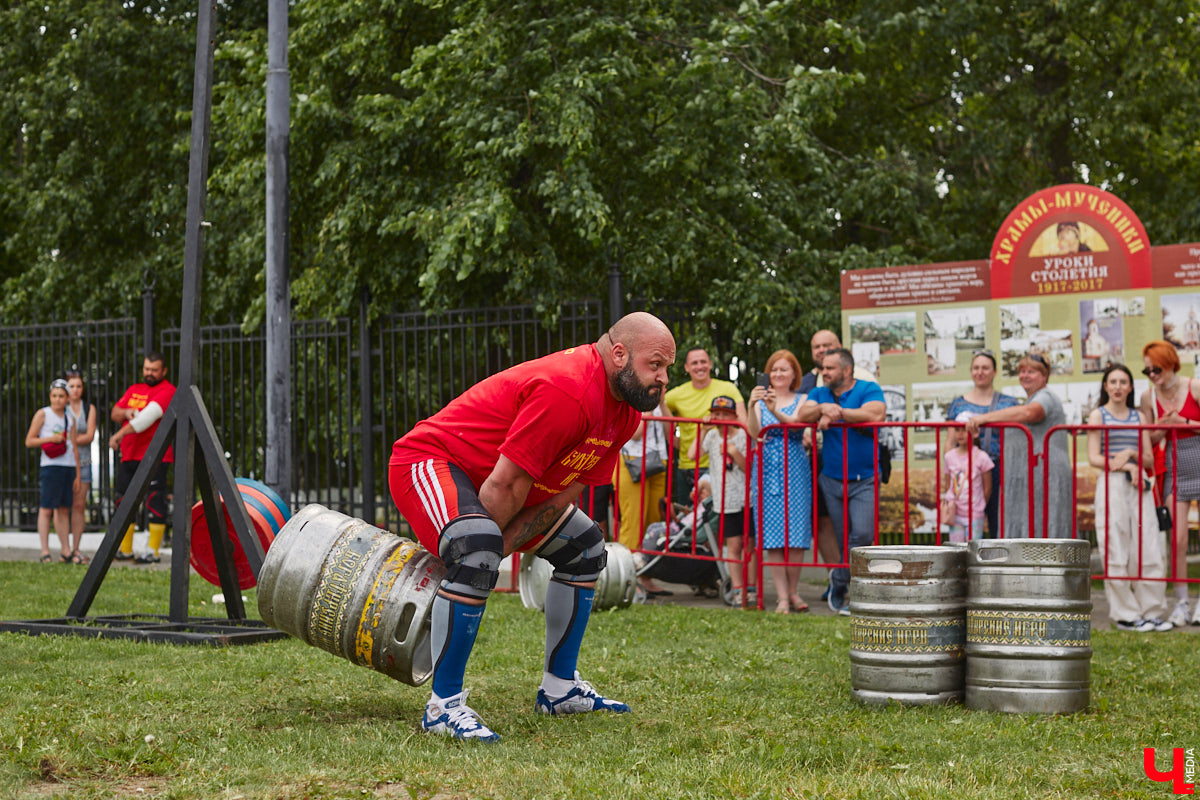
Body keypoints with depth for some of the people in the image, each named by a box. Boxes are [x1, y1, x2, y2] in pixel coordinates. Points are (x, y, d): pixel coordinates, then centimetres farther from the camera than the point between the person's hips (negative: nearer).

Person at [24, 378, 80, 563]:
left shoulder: (69, 417, 15)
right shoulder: (43, 414, 1)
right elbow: (29, 441, -2)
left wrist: (77, 473, 14)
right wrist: (51, 438, -14)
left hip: (69, 466, 5)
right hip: (51, 466, -5)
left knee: (64, 509, 7)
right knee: (46, 508, -6)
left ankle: (66, 550, 9)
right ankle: (45, 551, -6)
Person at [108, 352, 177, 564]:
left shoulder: (167, 391, -7)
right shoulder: (134, 390, 19)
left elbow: (148, 416, -19)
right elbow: (114, 413, 15)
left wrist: (120, 434, -25)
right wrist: (125, 412, -10)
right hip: (129, 456, 8)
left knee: (154, 500, -9)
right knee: (124, 499, 9)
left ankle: (153, 552, -6)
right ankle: (125, 550, 17)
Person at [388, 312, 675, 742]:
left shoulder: (626, 409, -1)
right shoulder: (566, 390, -32)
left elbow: (563, 494, -3)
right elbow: (505, 486, -29)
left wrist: (500, 545, -14)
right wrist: (484, 547, -18)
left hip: (489, 475, 11)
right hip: (430, 460, -10)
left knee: (585, 548, 15)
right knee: (476, 556, -35)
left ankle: (559, 689, 21)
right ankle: (443, 706, -25)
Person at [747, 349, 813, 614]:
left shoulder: (802, 400, 6)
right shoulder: (761, 399, 11)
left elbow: (795, 423, -15)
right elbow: (754, 433, -5)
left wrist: (776, 411, -34)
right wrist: (752, 407, -24)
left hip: (795, 472, -1)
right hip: (768, 470, 1)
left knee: (795, 535, -4)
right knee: (772, 537, -4)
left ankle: (792, 591, 10)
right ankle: (782, 596, -2)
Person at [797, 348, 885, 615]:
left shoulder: (869, 390, -2)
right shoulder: (819, 393, 13)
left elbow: (875, 415, -21)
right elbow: (802, 416, -4)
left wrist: (837, 413, -15)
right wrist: (823, 408, -23)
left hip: (865, 480, -4)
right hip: (832, 480, 4)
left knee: (863, 533, -18)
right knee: (843, 539, 5)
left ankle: (839, 582, -3)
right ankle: (841, 594, 14)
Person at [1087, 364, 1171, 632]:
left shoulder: (1138, 417, 15)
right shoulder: (1098, 415, 5)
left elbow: (1149, 460, 12)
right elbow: (1094, 458, -3)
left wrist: (1130, 453, -7)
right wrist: (1127, 467, -12)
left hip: (1139, 485, 3)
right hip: (1111, 486, -3)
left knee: (1148, 549, -2)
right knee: (1115, 552, -5)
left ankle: (1151, 611, 6)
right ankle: (1125, 615, 3)